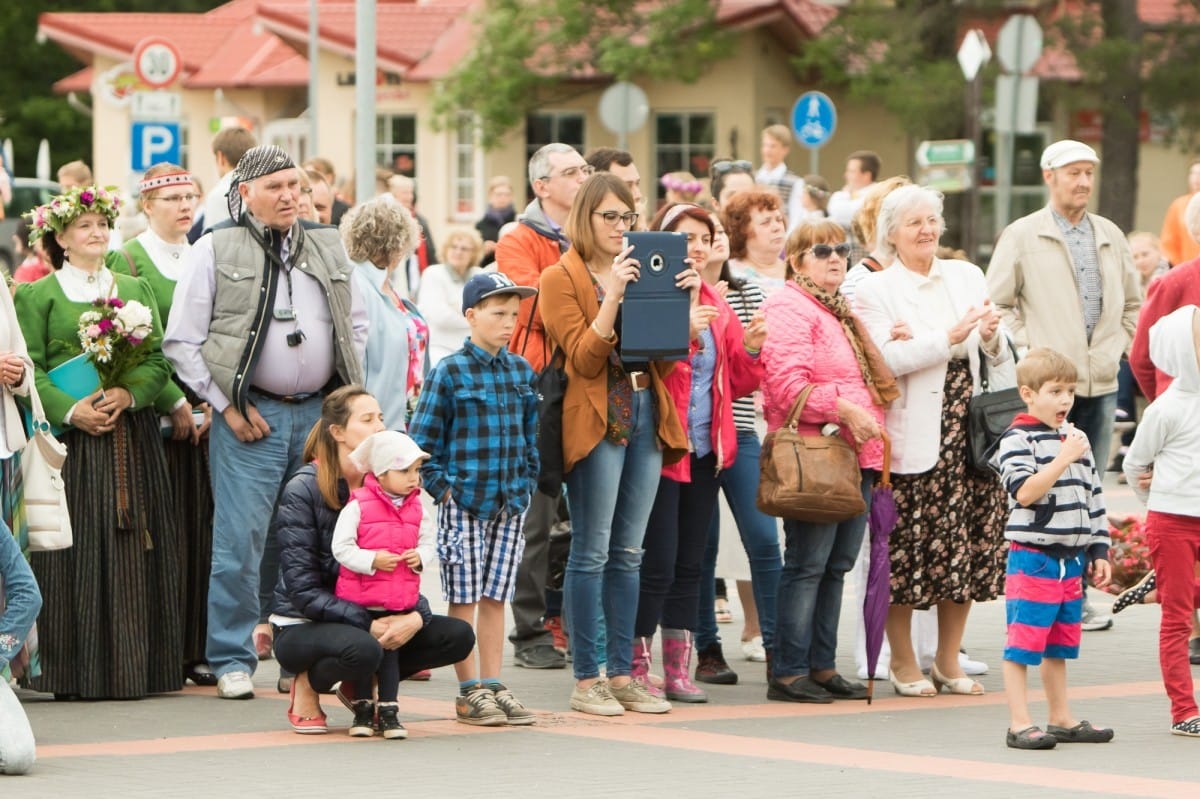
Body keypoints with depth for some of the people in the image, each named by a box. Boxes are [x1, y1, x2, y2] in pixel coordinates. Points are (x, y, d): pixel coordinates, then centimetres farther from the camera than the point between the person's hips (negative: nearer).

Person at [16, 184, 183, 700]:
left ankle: (133, 667, 2)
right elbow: (32, 371, -2)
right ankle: (75, 673, -4)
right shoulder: (38, 296, 6)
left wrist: (127, 393, -10)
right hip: (71, 441, -3)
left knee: (132, 556, 0)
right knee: (76, 555, -6)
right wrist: (71, 409, -16)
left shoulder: (135, 289, 16)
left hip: (132, 439, 3)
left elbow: (158, 361, 8)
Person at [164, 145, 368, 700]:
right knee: (241, 539, -7)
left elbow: (356, 326, 20)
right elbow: (182, 342, -2)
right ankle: (232, 660, 0)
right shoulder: (215, 252, -1)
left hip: (320, 414, 4)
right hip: (249, 417, -4)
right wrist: (227, 405, -7)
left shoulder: (327, 249, 12)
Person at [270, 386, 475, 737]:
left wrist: (417, 616, -19)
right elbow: (303, 589, -18)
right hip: (302, 626, -6)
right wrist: (368, 624, -28)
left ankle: (360, 686, 5)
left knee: (458, 636, -13)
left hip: (372, 618, 6)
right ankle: (307, 685, -5)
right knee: (362, 649, -39)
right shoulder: (302, 491, -15)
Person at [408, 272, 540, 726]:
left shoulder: (521, 372, 9)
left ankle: (492, 685, 14)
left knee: (496, 597, 9)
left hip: (510, 502, 5)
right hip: (463, 501, -5)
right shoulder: (450, 372, -7)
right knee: (464, 599, 0)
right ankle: (470, 692, 4)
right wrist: (441, 486, -10)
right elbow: (423, 437, -6)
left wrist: (526, 481, 9)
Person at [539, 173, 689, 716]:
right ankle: (585, 680, -2)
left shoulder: (639, 271, 17)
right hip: (597, 417, -6)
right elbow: (584, 358, -13)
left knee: (629, 553, 9)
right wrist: (613, 295, -20)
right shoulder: (562, 279, -2)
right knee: (592, 551, -5)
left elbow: (665, 360, 12)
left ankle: (622, 674, 12)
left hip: (647, 414, 6)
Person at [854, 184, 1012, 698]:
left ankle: (948, 660, 17)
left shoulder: (968, 278, 14)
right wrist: (949, 338, -17)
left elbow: (999, 357, 14)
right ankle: (903, 662, 10)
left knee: (966, 545, 5)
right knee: (905, 551, -3)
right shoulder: (875, 290, 0)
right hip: (911, 439, -4)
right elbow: (886, 360, -13)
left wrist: (990, 336, -8)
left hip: (968, 432, 4)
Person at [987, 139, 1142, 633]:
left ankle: (1078, 596, 14)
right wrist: (1026, 351, -9)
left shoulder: (1110, 236, 13)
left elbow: (1132, 301, 24)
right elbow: (997, 304, 0)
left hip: (1100, 383, 5)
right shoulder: (1022, 236, 0)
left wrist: (1118, 345, 11)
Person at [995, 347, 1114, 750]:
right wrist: (1064, 458, -26)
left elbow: (1094, 498, 18)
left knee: (1059, 645, 15)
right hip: (1032, 557, -7)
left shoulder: (1075, 437, 13)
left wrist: (1099, 552, 15)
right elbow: (1025, 492, -22)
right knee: (1023, 643, -5)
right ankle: (1020, 725, -4)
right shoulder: (1018, 439, -9)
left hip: (1071, 560, 7)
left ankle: (1061, 719, 22)